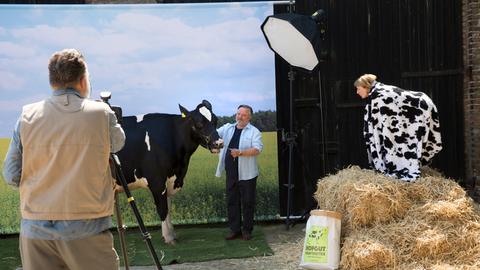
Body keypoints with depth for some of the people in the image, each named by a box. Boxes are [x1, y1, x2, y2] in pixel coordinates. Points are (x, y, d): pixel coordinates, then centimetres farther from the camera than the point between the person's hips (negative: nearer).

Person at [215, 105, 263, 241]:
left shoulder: (254, 131, -2)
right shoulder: (227, 128, 13)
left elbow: (257, 150, -14)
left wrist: (240, 153, -28)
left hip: (246, 173, -4)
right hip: (231, 173, 4)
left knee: (247, 202, 3)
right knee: (232, 201, 9)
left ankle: (247, 230, 16)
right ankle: (235, 229, 19)